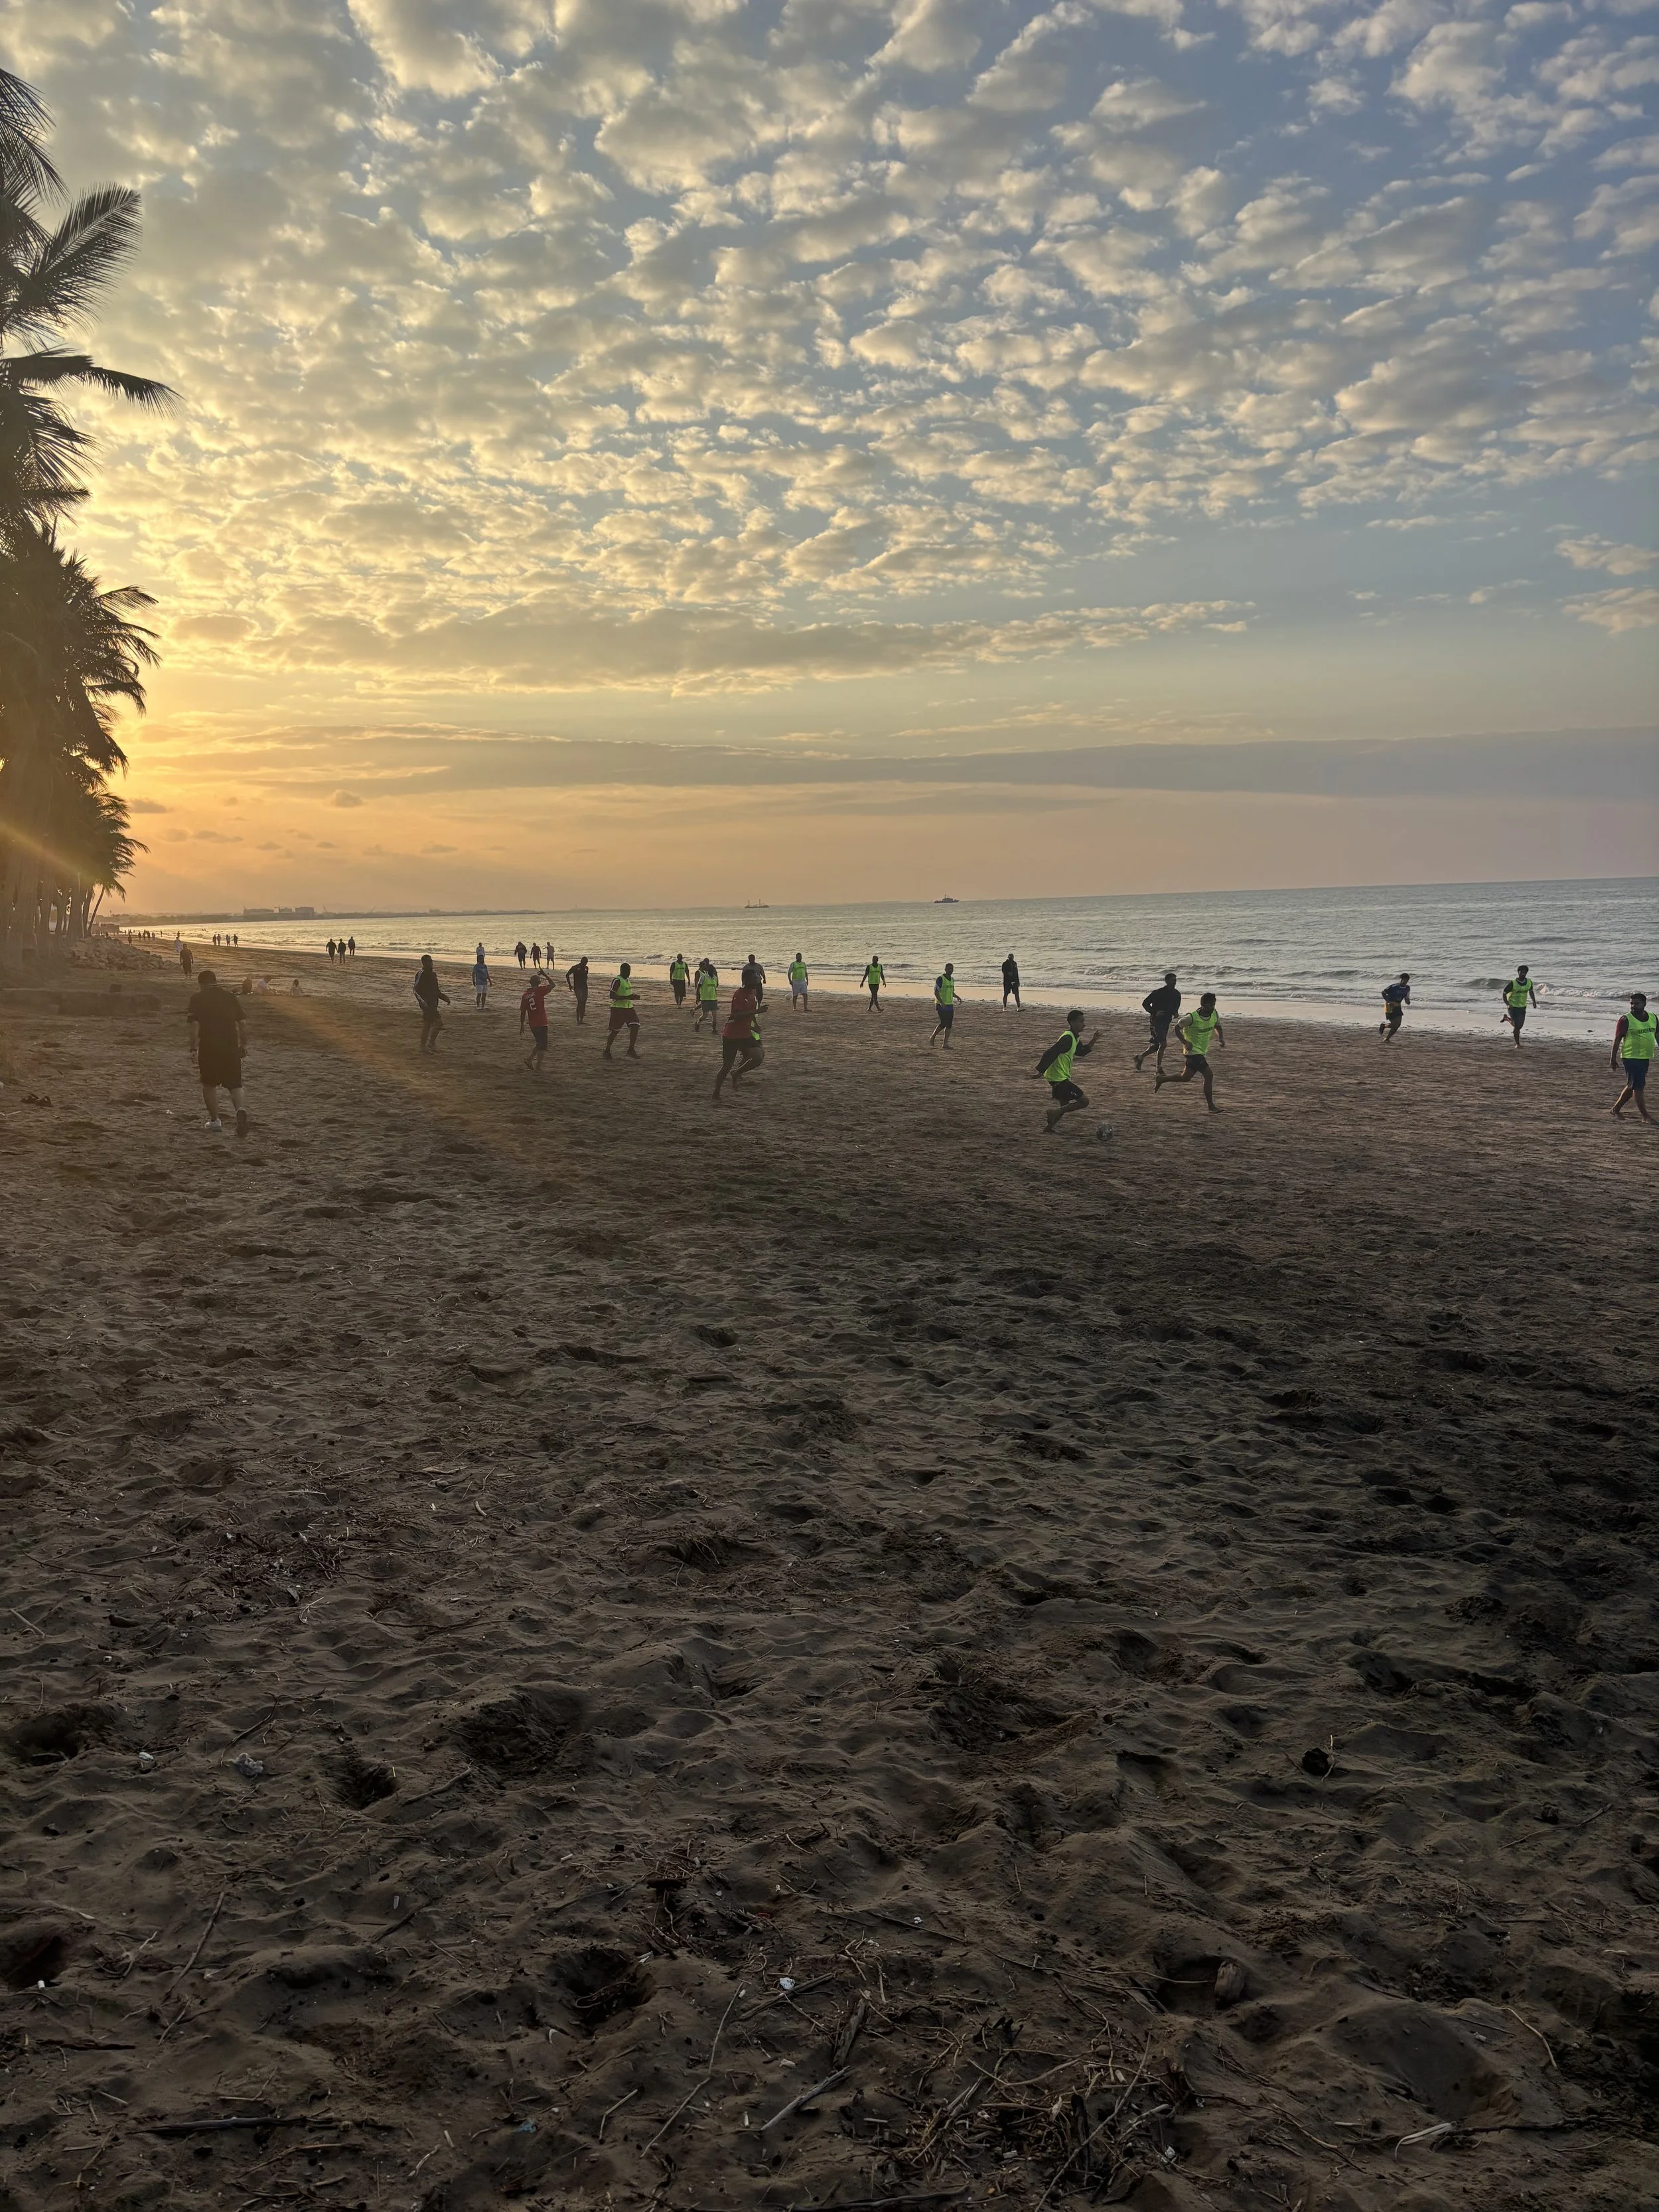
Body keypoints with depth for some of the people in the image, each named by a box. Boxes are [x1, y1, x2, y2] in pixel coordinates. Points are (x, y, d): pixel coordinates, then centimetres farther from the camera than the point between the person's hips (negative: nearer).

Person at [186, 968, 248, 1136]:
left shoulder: (198, 999, -1)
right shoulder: (230, 997, 9)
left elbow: (195, 1026, -10)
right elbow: (240, 1023, 11)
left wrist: (193, 1049, -10)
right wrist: (243, 1044, 21)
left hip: (208, 1047, -2)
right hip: (231, 1046, 2)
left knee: (209, 1084, 16)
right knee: (234, 1084, 6)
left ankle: (215, 1121, 18)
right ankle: (241, 1110, -23)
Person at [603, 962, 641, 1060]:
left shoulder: (627, 980, 13)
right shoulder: (617, 981, -15)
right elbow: (612, 995, -23)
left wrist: (633, 996, 9)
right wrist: (627, 997, -27)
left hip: (629, 1007, 8)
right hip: (618, 1008, -8)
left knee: (635, 1027, -6)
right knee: (615, 1031, -2)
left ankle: (631, 1050, 1)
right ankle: (606, 1051, 11)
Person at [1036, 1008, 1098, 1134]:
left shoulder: (1075, 1038, 10)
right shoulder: (1068, 1038, -21)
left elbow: (1081, 1052, 24)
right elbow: (1051, 1053, -27)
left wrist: (1093, 1041, 11)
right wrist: (1041, 1071, -29)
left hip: (1061, 1077, 10)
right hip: (1059, 1078, -10)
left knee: (1065, 1106, 20)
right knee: (1084, 1101, -9)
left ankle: (1048, 1128, 26)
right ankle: (1055, 1113, -10)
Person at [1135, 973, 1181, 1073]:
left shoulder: (1177, 994, 6)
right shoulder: (1158, 993, -13)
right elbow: (1145, 1003, -8)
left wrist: (1175, 1013, -1)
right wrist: (1155, 1012, -19)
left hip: (1166, 1022, 7)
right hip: (1156, 1020, -7)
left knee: (1156, 1046, 11)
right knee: (1163, 1043, -16)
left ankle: (1139, 1057, 33)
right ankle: (1158, 1069, -10)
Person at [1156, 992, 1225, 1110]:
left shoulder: (1214, 1014, -2)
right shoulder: (1192, 1018, -22)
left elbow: (1217, 1026, 17)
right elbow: (1177, 1028, -12)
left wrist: (1220, 1038, -3)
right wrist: (1185, 1042, -23)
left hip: (1202, 1051, 8)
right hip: (1193, 1050, -8)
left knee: (1186, 1078, 16)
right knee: (1208, 1076, -14)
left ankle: (1161, 1079, 34)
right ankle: (1211, 1106, -6)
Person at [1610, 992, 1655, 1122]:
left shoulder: (1653, 1018, 7)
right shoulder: (1626, 1020, -9)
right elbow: (1617, 1039, -7)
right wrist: (1613, 1059, -8)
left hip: (1646, 1058, 7)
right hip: (1631, 1057, -6)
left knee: (1632, 1087, 13)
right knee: (1638, 1087, -7)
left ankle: (1616, 1109, 26)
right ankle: (1645, 1116, -3)